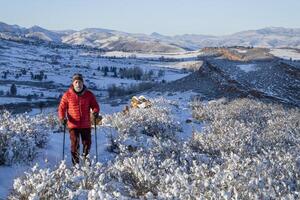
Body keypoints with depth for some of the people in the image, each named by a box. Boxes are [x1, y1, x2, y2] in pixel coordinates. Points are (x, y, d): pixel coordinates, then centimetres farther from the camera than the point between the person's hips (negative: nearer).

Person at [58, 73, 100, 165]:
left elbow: (95, 106, 6)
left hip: (86, 125, 2)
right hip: (73, 124, -2)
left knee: (87, 143, 10)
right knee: (75, 144, -7)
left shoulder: (89, 94, 2)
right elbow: (62, 107, 3)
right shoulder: (67, 95, -2)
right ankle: (75, 163, 9)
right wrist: (62, 118, -14)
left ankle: (86, 160, 34)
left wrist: (95, 112, -17)